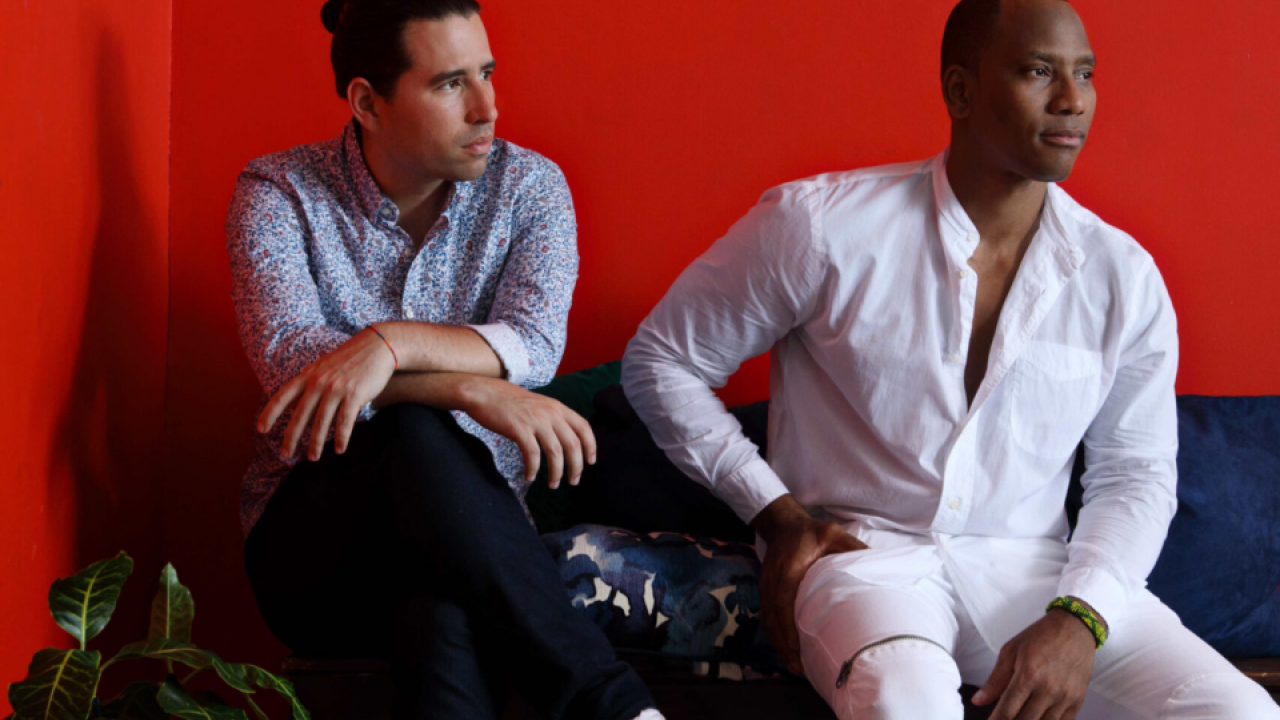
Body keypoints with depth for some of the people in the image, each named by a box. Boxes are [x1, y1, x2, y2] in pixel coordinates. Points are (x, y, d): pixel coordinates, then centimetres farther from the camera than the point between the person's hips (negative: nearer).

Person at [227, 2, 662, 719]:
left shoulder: (529, 185, 3)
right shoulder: (277, 193, -2)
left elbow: (535, 343, -15)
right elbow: (287, 358, -19)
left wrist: (391, 342, -34)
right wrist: (472, 389, -32)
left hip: (469, 517, 1)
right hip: (310, 540, 0)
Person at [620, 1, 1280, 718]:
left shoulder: (1123, 275, 5)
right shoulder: (822, 227, -5)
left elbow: (1136, 474, 9)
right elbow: (661, 359, 5)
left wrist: (1079, 620, -9)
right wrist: (777, 514, -3)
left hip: (1031, 567, 4)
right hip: (862, 552, -4)